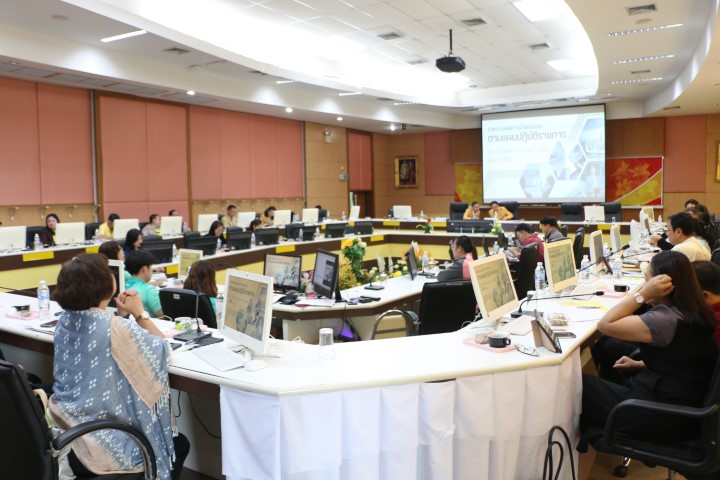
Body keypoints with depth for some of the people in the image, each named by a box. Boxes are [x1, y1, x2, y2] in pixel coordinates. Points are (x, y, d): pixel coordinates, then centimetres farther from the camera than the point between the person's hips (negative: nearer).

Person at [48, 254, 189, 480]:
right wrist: (139, 313, -6)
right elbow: (163, 350, -10)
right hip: (103, 445, -8)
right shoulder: (116, 328, -26)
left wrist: (120, 314, 7)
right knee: (180, 444, 19)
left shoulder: (64, 321, -3)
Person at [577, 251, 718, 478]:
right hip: (684, 408, 9)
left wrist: (642, 294, -21)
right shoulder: (693, 314, 4)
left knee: (580, 387, 3)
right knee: (596, 385, 19)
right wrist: (641, 364, 15)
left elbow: (605, 325, -21)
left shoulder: (665, 319, -24)